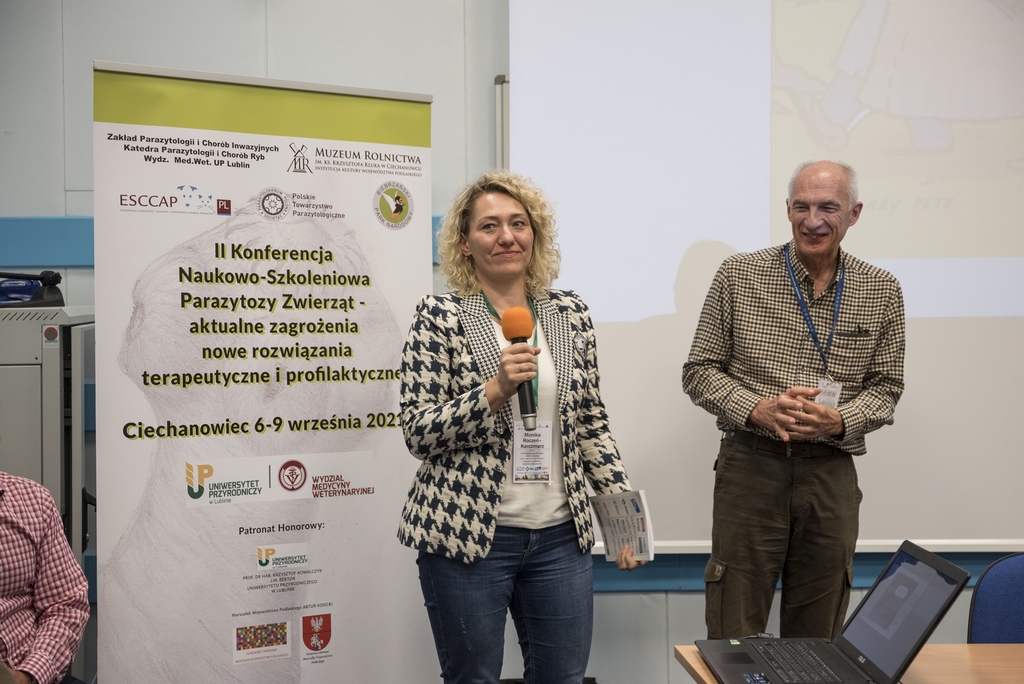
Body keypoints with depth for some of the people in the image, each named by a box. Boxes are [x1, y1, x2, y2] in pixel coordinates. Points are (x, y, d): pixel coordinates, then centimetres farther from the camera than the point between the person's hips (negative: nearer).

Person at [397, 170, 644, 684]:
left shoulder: (570, 313, 6)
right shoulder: (440, 316, -5)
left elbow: (591, 421, 12)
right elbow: (418, 432, -9)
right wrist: (495, 389, -21)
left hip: (560, 534, 4)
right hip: (466, 532, -3)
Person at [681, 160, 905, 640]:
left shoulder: (881, 292, 5)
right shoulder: (738, 276, -1)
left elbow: (886, 385, 8)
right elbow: (699, 371, 1)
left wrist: (840, 421, -13)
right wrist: (756, 409, -17)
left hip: (831, 473, 2)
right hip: (750, 465, -2)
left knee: (817, 634, 13)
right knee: (732, 635, 3)